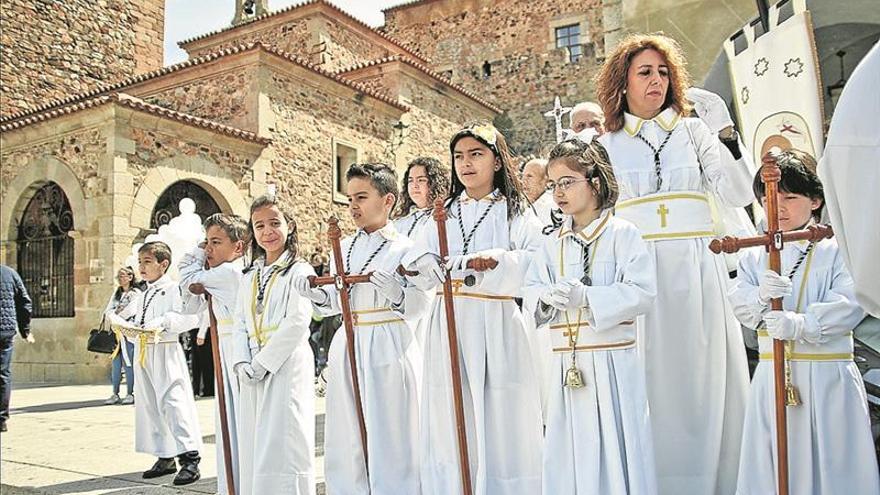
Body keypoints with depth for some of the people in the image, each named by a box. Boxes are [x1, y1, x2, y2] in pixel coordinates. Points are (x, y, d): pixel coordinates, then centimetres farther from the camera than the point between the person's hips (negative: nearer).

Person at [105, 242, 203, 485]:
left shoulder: (173, 289, -7)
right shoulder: (142, 296, 18)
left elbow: (190, 317, -19)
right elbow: (133, 322, 22)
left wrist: (164, 321, -27)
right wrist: (118, 321, 3)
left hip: (165, 352, -8)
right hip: (142, 352, 9)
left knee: (174, 402, -12)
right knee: (149, 405, 11)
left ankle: (190, 459, -8)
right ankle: (165, 458, 22)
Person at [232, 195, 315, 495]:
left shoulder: (299, 270, -4)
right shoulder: (249, 277, 17)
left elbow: (297, 322, -13)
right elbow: (240, 323, 12)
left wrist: (262, 363, -15)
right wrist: (242, 363, -4)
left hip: (287, 365, -6)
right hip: (253, 371, 6)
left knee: (283, 444, -5)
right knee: (253, 446, 10)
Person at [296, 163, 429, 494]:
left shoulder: (404, 248, -6)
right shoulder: (343, 247, 12)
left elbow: (420, 307, -10)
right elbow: (336, 303, 16)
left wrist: (396, 293, -28)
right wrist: (317, 295, -3)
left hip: (389, 352, -5)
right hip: (347, 350, 6)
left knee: (388, 439, 1)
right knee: (346, 441, 12)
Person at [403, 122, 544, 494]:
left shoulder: (515, 213, 5)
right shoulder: (444, 214, 17)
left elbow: (534, 266, -13)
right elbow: (419, 266, 1)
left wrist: (474, 263, -18)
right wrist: (471, 263, -15)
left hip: (496, 327, -3)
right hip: (448, 327, 4)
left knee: (498, 422, -1)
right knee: (449, 425, 5)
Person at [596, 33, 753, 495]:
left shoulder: (692, 130, 12)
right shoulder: (606, 144, 10)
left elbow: (738, 195, 5)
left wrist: (727, 141, -5)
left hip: (697, 270, 1)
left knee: (705, 378, 3)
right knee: (653, 380, 1)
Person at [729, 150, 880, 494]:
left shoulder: (838, 249, -3)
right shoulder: (755, 255, 7)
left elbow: (850, 304, -15)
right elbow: (739, 303, -1)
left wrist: (800, 324, -26)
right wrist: (761, 296, -22)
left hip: (828, 376, -3)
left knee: (829, 459, 6)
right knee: (773, 462, 11)